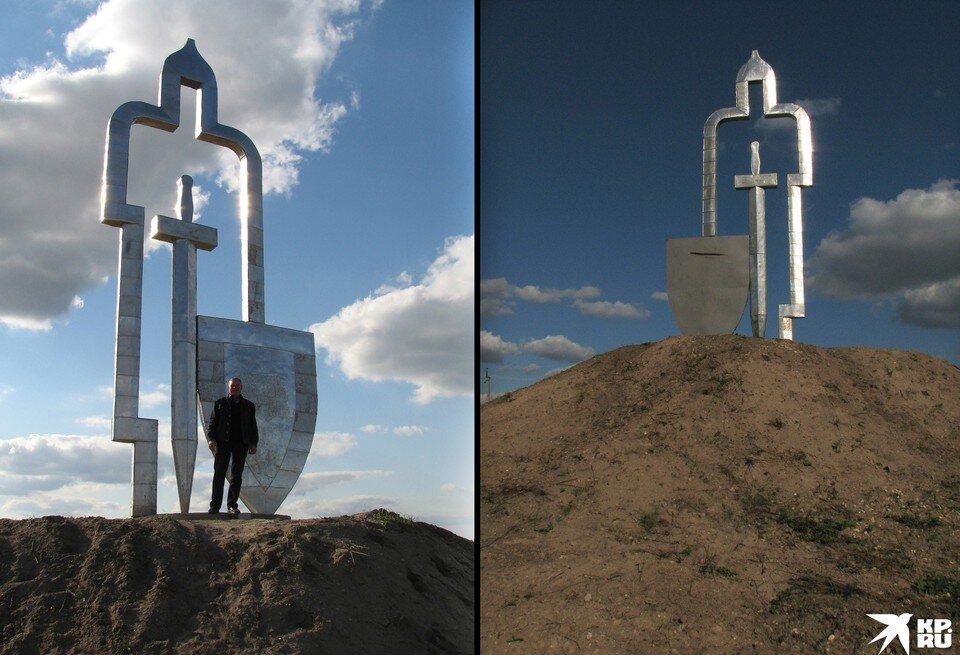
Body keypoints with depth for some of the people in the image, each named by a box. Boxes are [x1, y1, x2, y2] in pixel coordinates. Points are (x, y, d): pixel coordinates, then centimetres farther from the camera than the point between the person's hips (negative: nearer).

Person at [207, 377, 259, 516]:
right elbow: (213, 422, 5)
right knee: (219, 474, -3)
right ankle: (215, 506, -2)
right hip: (223, 443, -1)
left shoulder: (249, 406, 15)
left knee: (237, 475, 1)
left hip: (241, 444, 2)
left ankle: (232, 505, 5)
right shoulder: (220, 403, 11)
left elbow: (253, 426, 13)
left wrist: (253, 443, 2)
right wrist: (211, 439, -9)